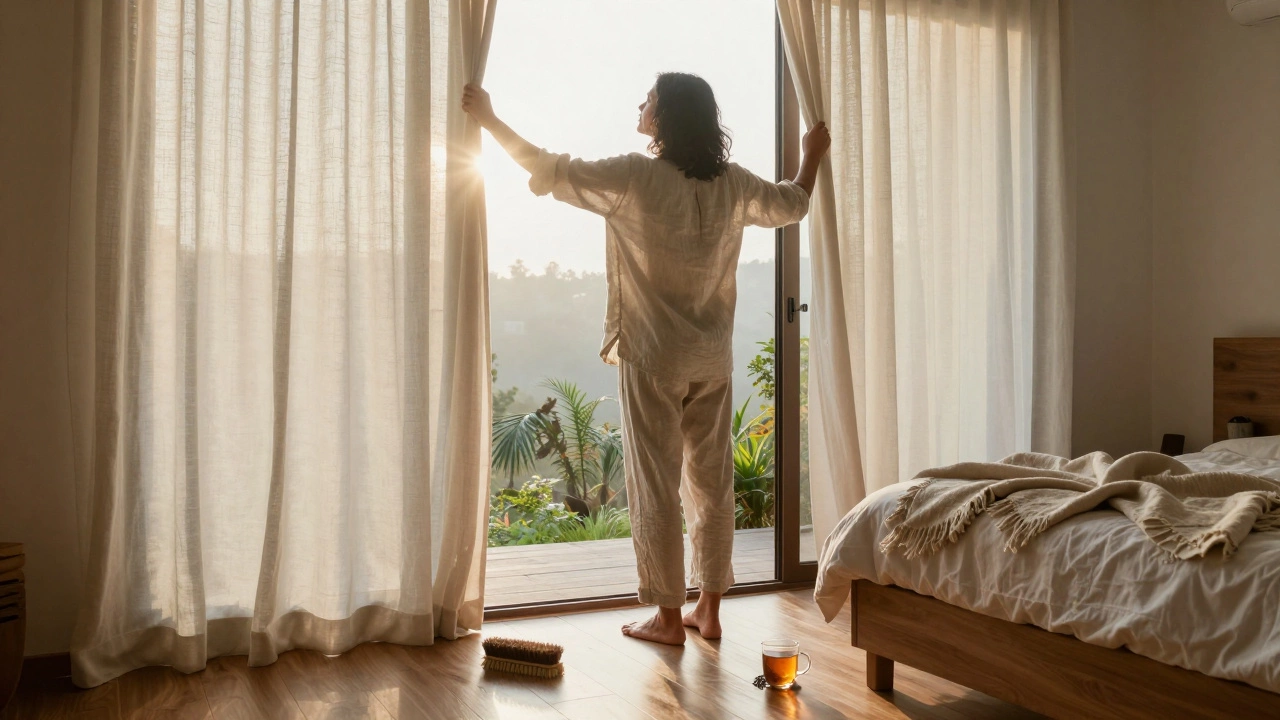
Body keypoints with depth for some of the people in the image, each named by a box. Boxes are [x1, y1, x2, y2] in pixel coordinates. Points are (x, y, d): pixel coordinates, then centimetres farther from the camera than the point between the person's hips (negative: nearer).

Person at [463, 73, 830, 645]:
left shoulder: (636, 177, -13)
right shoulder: (732, 184, 3)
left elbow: (548, 171, -8)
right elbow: (791, 205, 20)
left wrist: (489, 120, 3)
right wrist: (812, 155, 39)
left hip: (652, 359, -5)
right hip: (713, 361, 6)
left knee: (656, 486, 3)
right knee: (712, 482, 11)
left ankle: (668, 617, 10)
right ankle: (709, 610, 21)